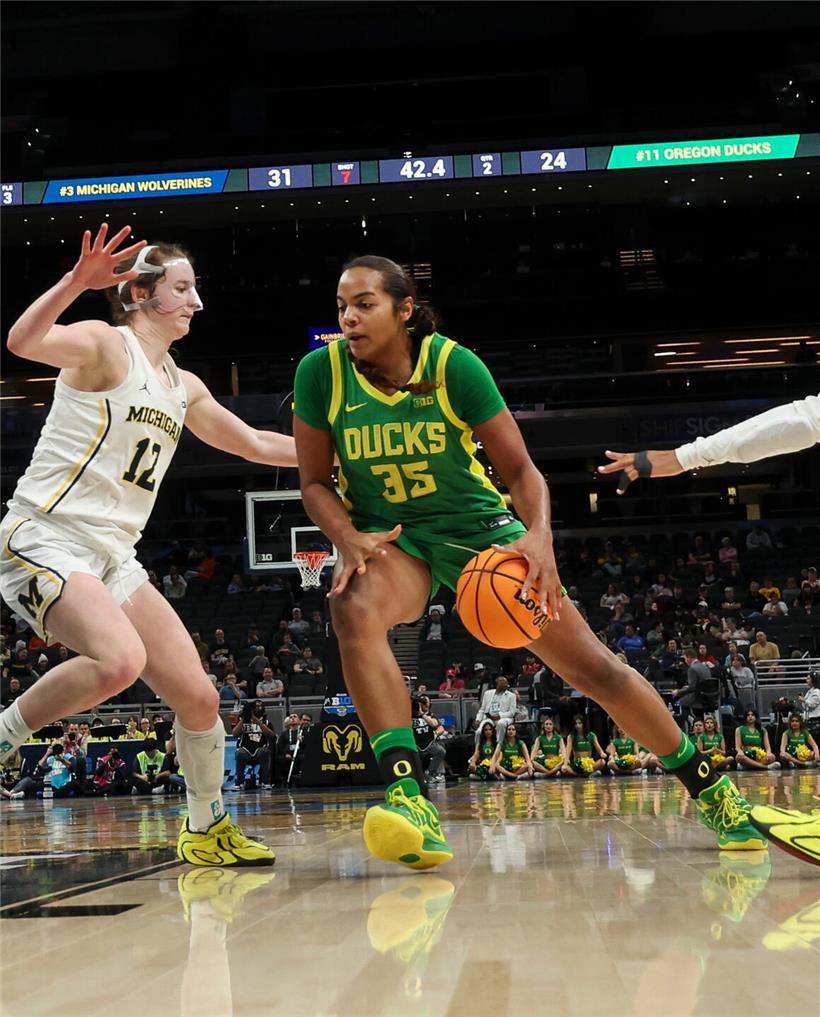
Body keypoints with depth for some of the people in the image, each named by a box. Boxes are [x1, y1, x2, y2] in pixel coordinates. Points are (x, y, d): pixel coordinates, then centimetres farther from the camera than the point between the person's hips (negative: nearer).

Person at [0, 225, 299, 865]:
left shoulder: (183, 387, 17)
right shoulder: (106, 344, -6)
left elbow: (254, 444, 30)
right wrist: (76, 282, -43)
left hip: (115, 556, 8)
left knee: (198, 698, 2)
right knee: (120, 660, -33)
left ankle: (206, 830, 23)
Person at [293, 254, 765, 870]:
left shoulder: (453, 364, -17)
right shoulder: (321, 373, -13)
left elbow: (519, 467, -13)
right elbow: (315, 482, -5)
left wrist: (539, 535, -32)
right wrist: (348, 539, -24)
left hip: (476, 523, -1)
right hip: (388, 537, 1)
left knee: (589, 664, -4)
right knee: (353, 609, -35)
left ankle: (707, 786, 16)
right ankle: (409, 801, -40)